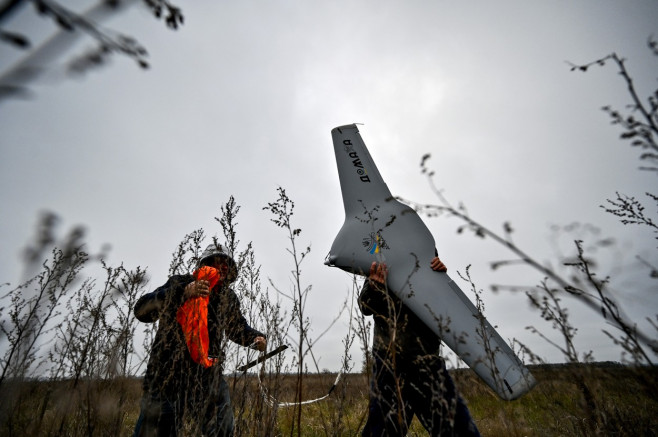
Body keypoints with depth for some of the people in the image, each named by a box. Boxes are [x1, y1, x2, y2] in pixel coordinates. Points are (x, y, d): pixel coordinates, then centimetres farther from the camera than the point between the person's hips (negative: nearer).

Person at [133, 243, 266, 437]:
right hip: (168, 374, -4)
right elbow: (142, 311, -22)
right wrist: (183, 293, -34)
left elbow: (237, 328, 21)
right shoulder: (179, 283, -10)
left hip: (209, 376, 5)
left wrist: (256, 337, 1)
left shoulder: (229, 298, 5)